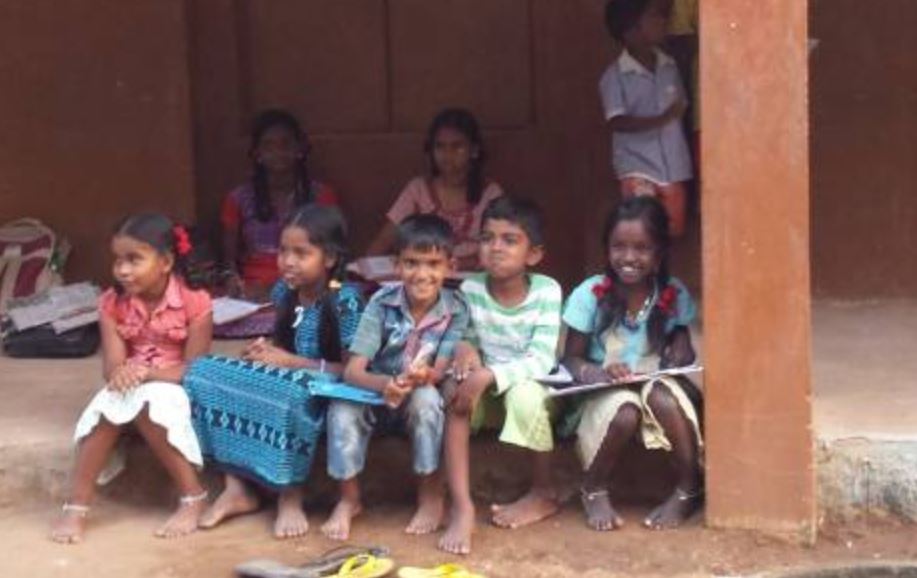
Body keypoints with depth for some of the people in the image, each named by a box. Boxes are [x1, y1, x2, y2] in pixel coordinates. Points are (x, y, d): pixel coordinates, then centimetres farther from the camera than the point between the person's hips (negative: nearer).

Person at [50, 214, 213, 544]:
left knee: (148, 403, -36)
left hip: (177, 390, -3)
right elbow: (112, 367, -10)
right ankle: (76, 506, -27)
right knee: (109, 402, -31)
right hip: (132, 390, 3)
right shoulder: (112, 303, -4)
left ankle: (193, 496, -24)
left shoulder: (194, 302, -15)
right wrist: (121, 374, -36)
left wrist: (146, 372, -32)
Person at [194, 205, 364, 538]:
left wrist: (290, 362, -20)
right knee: (217, 384, -15)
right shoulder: (284, 292, 6)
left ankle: (290, 496, -19)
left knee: (289, 403, -40)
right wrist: (265, 353, -5)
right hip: (286, 384, 7)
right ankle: (237, 487, -11)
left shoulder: (344, 301, -15)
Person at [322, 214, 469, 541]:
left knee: (426, 397, -34)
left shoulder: (456, 310, -15)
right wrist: (386, 385, -43)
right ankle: (349, 499, -9)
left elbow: (438, 372, -18)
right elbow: (352, 371, -21)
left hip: (420, 398, 0)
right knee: (342, 406, -29)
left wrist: (422, 376, -44)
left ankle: (431, 494, -16)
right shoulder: (382, 303, -15)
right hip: (376, 395, 1)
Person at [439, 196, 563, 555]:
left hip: (536, 388, -3)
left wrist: (488, 375, -39)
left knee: (524, 393, -36)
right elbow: (464, 340, 1)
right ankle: (461, 505, -29)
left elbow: (541, 362, -26)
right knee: (456, 388, -27)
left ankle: (544, 493, -11)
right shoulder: (470, 289, -9)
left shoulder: (546, 291, -19)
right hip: (489, 391, 3)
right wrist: (465, 348, -25)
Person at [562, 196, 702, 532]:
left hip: (658, 384, 1)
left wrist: (680, 356, -19)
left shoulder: (674, 296, -4)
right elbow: (571, 359, -5)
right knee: (626, 410, -35)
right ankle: (594, 490, -5)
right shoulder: (590, 295, -9)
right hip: (607, 393, -1)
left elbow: (683, 351, 5)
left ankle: (689, 490, -13)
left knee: (660, 394, -35)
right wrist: (601, 373, -25)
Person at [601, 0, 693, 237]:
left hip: (673, 167, 5)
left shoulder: (670, 67, 6)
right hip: (637, 167, -5)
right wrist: (660, 120, -29)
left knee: (673, 232, 9)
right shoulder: (615, 76, -9)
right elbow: (617, 121, -18)